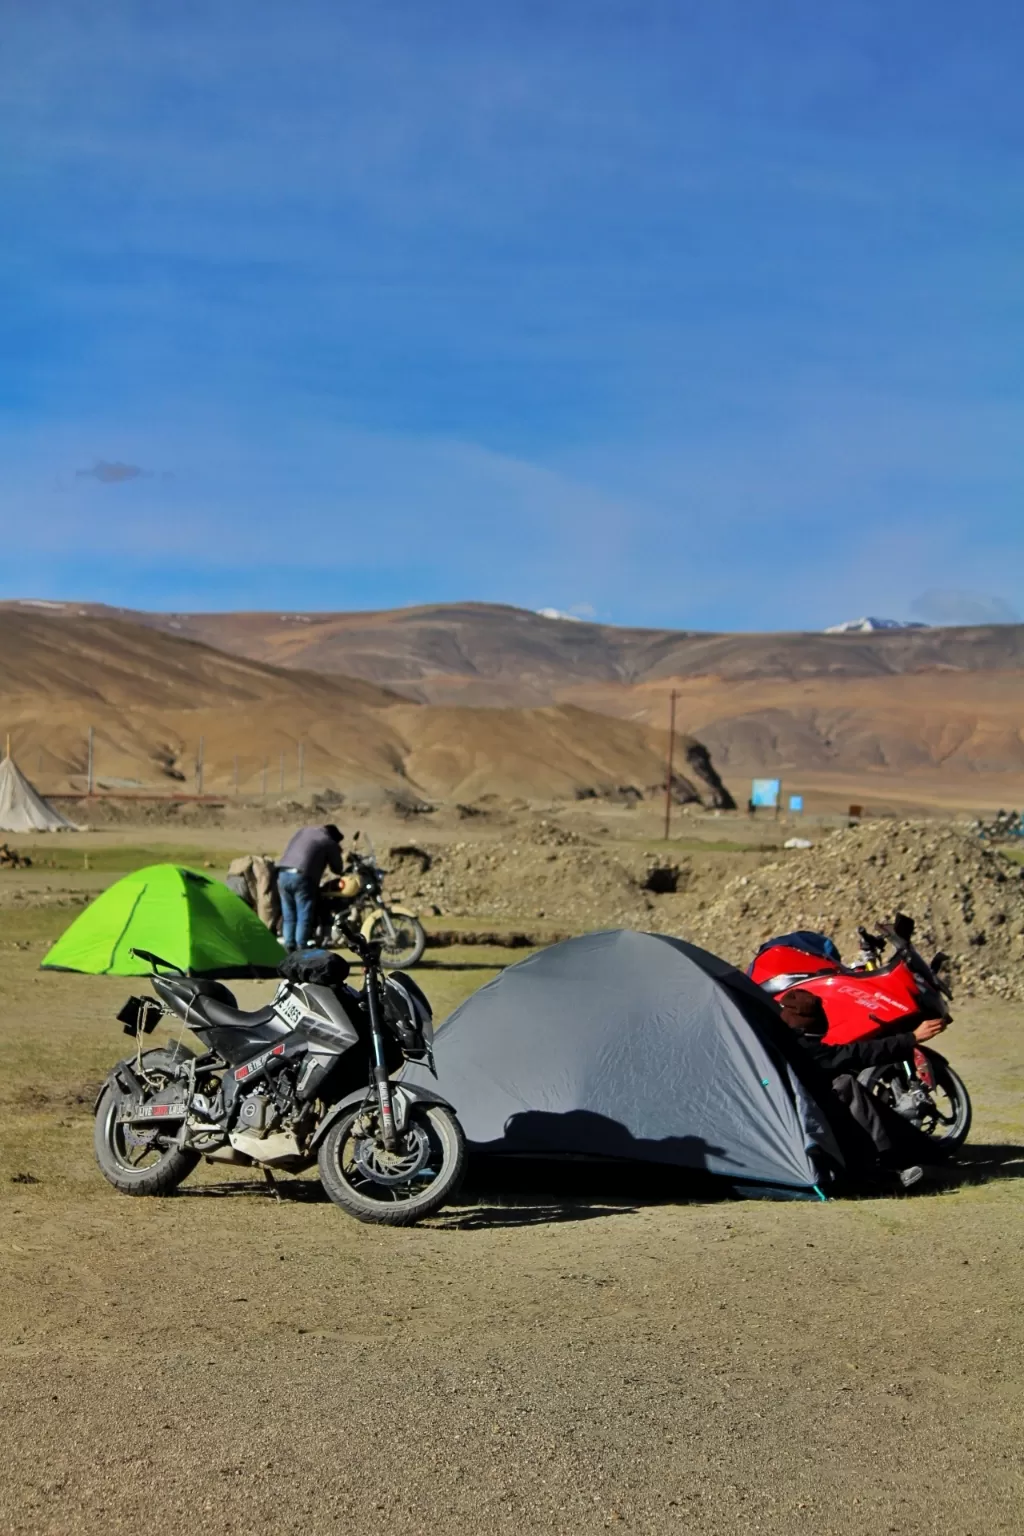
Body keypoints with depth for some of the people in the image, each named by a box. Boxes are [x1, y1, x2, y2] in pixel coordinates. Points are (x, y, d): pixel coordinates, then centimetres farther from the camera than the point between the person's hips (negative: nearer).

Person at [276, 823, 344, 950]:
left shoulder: (303, 831, 25)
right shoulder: (330, 843, 10)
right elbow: (337, 869, 17)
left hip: (283, 874, 5)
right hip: (301, 876, -5)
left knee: (289, 916, 11)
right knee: (304, 918, -3)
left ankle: (289, 949, 6)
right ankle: (300, 951, -11)